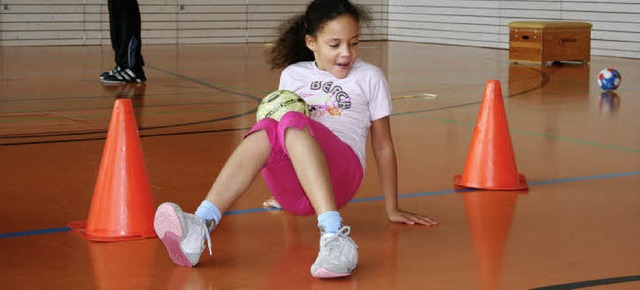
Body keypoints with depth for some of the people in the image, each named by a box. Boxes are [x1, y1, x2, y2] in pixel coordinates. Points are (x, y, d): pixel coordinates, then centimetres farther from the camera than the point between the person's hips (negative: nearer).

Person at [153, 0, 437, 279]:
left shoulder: (369, 77, 14)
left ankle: (334, 235, -54)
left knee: (292, 123, -33)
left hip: (341, 175, -2)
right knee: (266, 129, -32)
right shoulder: (292, 75, 20)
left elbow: (382, 146, 16)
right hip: (292, 192, 3)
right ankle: (199, 228, -52)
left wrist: (392, 209, 16)